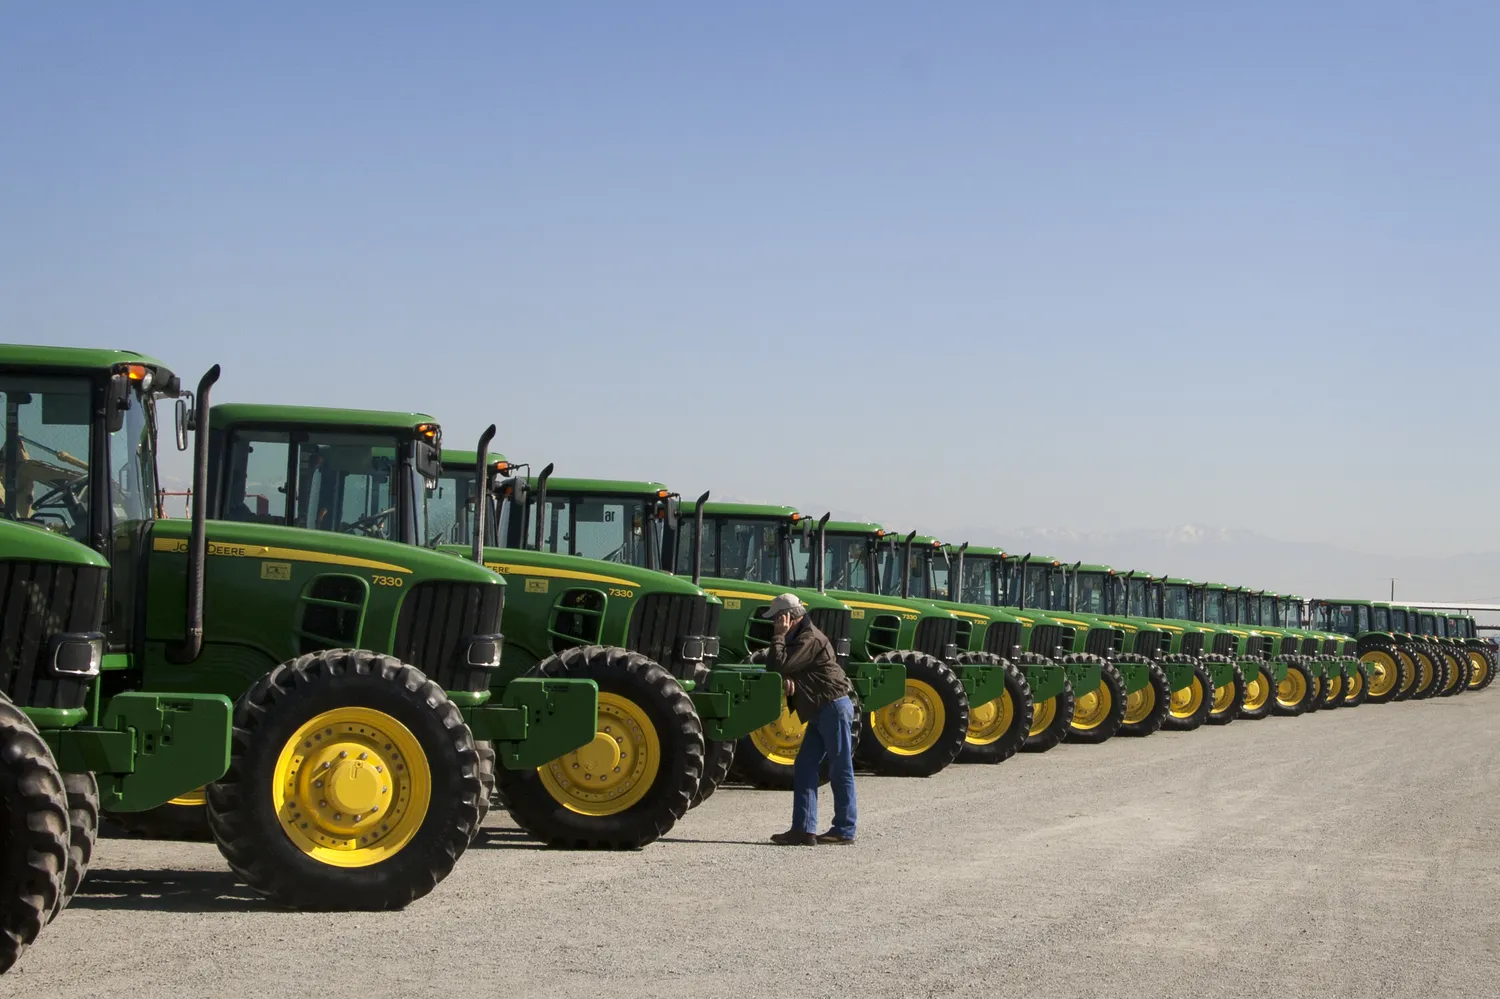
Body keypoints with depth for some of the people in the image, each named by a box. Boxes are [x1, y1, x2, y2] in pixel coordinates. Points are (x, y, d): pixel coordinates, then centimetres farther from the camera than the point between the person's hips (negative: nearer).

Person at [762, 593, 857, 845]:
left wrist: (779, 635, -13)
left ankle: (844, 830, 3)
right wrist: (787, 678, -5)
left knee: (840, 770, -3)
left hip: (834, 708, -10)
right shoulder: (799, 638, 17)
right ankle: (804, 830, 2)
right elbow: (775, 666, 17)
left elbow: (780, 665, -24)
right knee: (804, 769, 5)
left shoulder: (810, 639, -16)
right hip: (821, 712, 10)